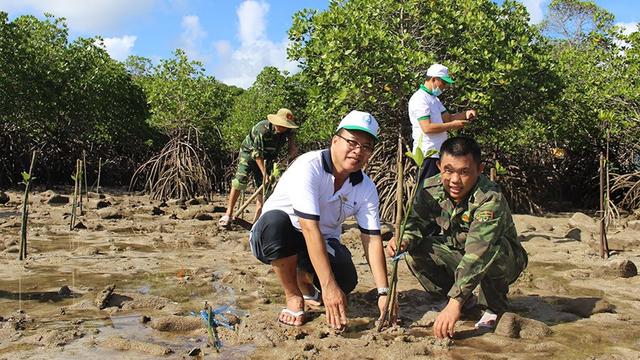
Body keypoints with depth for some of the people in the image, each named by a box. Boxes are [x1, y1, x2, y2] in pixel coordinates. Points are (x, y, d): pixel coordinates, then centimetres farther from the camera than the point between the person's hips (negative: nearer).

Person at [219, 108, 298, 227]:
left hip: (266, 157, 6)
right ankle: (228, 214, -13)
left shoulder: (287, 130, -14)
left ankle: (257, 218, 0)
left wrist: (292, 145, -6)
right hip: (249, 152, -6)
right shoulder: (262, 129, -33)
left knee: (263, 185, -2)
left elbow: (290, 134, 14)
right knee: (240, 180, -19)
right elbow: (257, 154, -31)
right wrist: (264, 173, -32)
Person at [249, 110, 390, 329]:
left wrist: (384, 293, -19)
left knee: (346, 281, -25)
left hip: (323, 242, 4)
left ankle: (304, 277, 13)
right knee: (275, 220, -38)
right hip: (274, 237, -4)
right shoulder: (308, 167, -26)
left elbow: (372, 240, -9)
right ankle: (293, 296, -15)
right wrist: (328, 286, -39)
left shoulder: (366, 188, -8)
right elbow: (309, 228, -34)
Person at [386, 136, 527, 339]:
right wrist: (405, 240, -31)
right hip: (457, 253, 5)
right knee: (415, 252, -18)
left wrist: (455, 303, -51)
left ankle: (494, 307, -7)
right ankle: (466, 300, 5)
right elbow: (418, 222, -5)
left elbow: (477, 255, -44)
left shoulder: (491, 199, -34)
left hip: (503, 260, -5)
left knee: (490, 251, -38)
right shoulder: (431, 189, -16)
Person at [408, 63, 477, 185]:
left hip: (437, 152, 10)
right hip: (427, 153, -10)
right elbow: (427, 127, -22)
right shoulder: (420, 98, -14)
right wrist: (452, 125, -16)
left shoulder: (434, 98, 19)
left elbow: (448, 118, 18)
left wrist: (465, 114, 1)